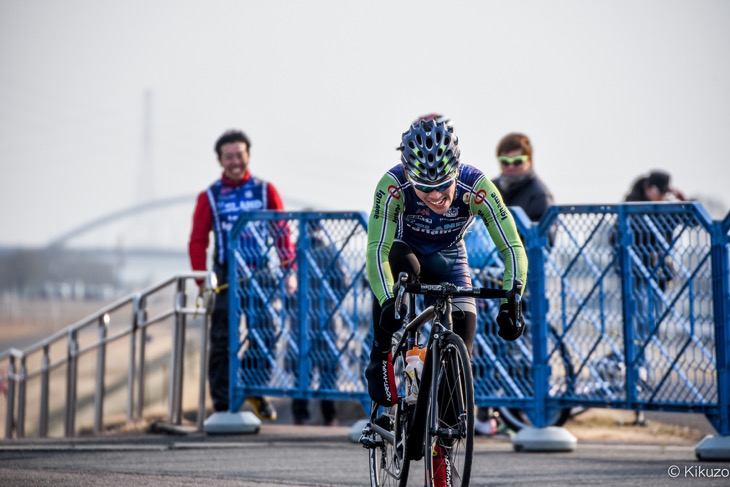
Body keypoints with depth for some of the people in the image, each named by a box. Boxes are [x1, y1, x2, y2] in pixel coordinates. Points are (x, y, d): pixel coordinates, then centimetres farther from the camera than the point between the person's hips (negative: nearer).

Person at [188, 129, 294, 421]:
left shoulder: (265, 191, 8)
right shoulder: (210, 197, 6)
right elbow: (198, 241, 3)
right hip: (225, 276, -1)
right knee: (221, 343, -2)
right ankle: (221, 404, 2)